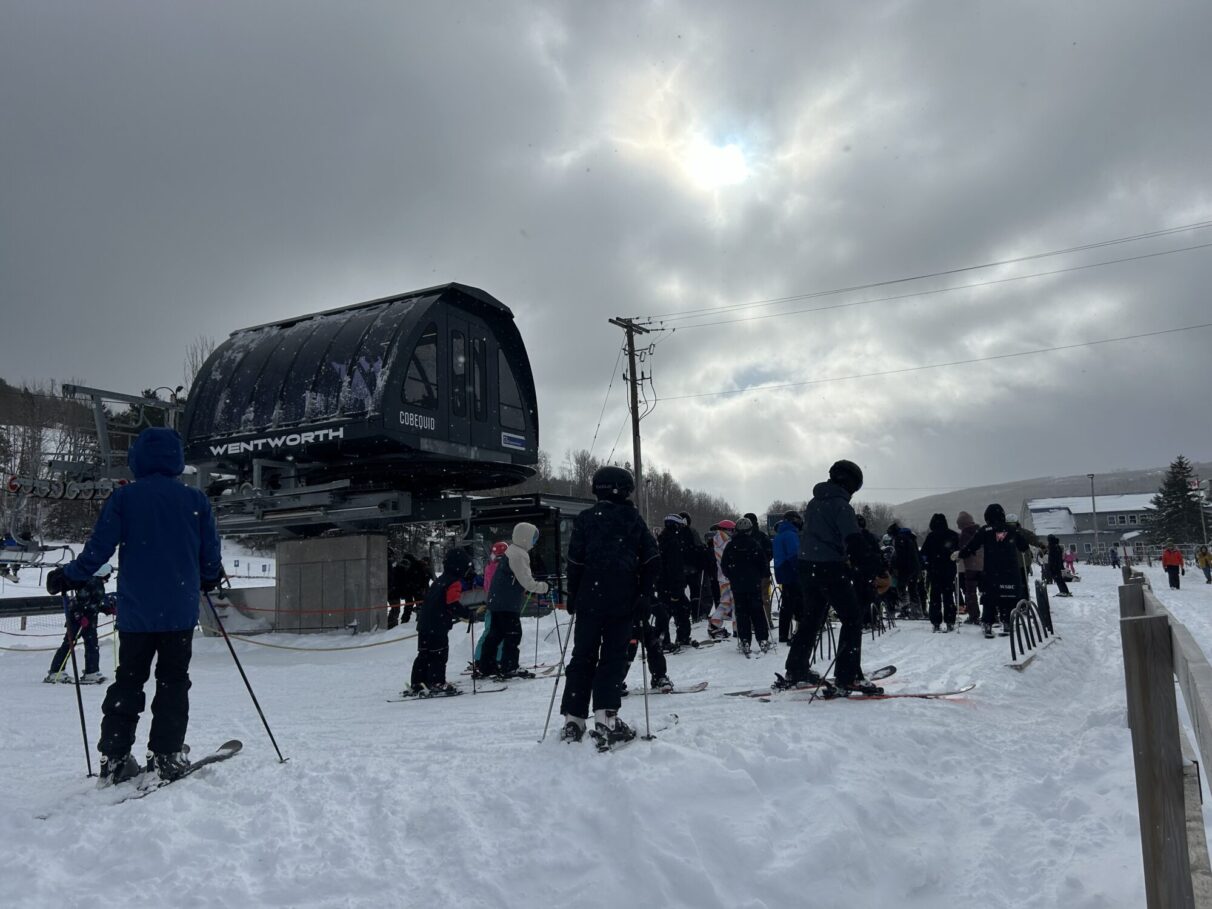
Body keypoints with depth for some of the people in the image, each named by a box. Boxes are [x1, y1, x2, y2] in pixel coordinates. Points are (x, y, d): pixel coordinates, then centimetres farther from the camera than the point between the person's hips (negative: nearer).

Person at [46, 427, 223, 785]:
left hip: (136, 611, 1)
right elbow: (211, 555, 2)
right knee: (173, 682, 8)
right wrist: (209, 578, 23)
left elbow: (99, 547, -5)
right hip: (180, 611, -1)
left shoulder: (124, 497, -4)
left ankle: (114, 758, 13)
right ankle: (166, 756, 6)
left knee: (128, 682, 12)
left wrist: (67, 576, 11)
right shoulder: (195, 499, -2)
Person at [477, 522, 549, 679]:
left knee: (495, 633, 15)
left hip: (497, 600, 10)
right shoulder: (519, 554, -17)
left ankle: (487, 666, 20)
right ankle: (509, 667, -4)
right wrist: (542, 587, -6)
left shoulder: (511, 551, 15)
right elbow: (526, 581, -19)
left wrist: (535, 585, 14)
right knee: (513, 634, -5)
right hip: (507, 603, -10)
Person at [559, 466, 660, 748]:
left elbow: (575, 562, -1)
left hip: (589, 601, 1)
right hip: (623, 603, -1)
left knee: (582, 658, 10)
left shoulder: (584, 519, 4)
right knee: (613, 658, 3)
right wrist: (645, 595, 4)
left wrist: (572, 597, 7)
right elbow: (652, 560, -1)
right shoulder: (632, 519, 3)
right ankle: (605, 720, -8)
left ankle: (573, 720, 9)